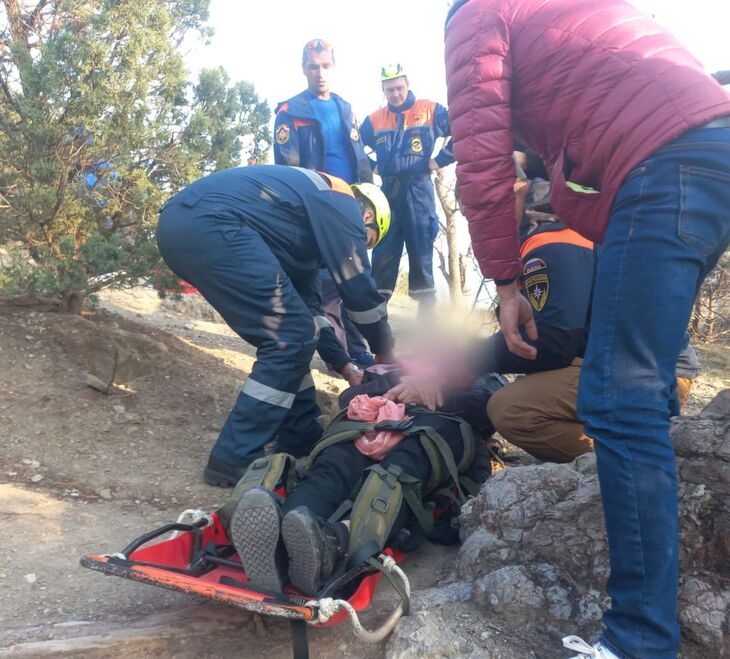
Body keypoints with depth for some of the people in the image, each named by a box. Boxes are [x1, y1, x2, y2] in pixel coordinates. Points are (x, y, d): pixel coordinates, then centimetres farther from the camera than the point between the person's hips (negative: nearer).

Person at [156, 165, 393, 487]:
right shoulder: (342, 206, 6)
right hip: (210, 224, -11)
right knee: (292, 339, -4)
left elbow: (308, 304, 31)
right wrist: (385, 355, 18)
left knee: (286, 334, 17)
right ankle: (235, 458, 0)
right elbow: (359, 290, 4)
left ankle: (302, 441, 25)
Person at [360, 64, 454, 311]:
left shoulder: (431, 111, 3)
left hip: (419, 189, -2)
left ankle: (427, 311, 6)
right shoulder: (374, 120, 12)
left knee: (422, 252, 0)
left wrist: (440, 159, -3)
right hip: (388, 191, 3)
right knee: (383, 253, 2)